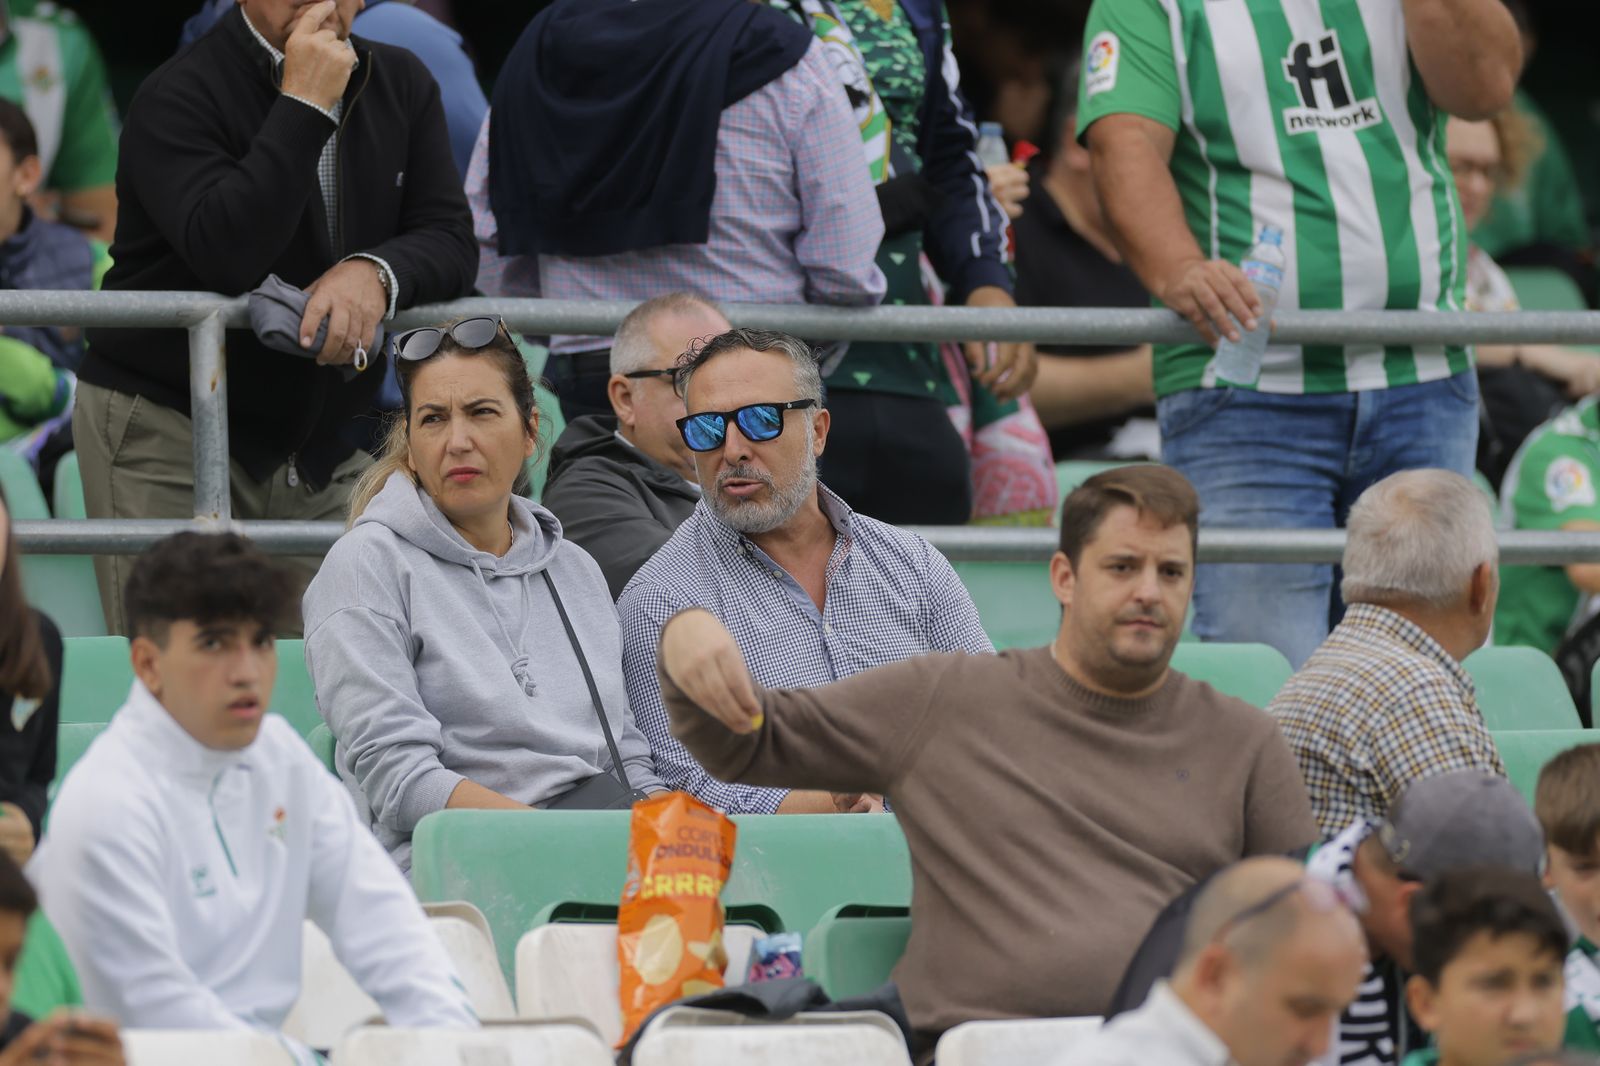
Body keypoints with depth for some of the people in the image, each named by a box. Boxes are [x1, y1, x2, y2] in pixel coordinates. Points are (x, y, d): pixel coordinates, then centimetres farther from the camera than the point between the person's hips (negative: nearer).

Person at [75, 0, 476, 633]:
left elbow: (450, 241, 0)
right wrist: (304, 107, -26)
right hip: (167, 434, -5)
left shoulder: (402, 86, 8)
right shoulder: (180, 98, -12)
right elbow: (224, 255, -28)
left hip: (319, 437, 5)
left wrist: (374, 272, -23)